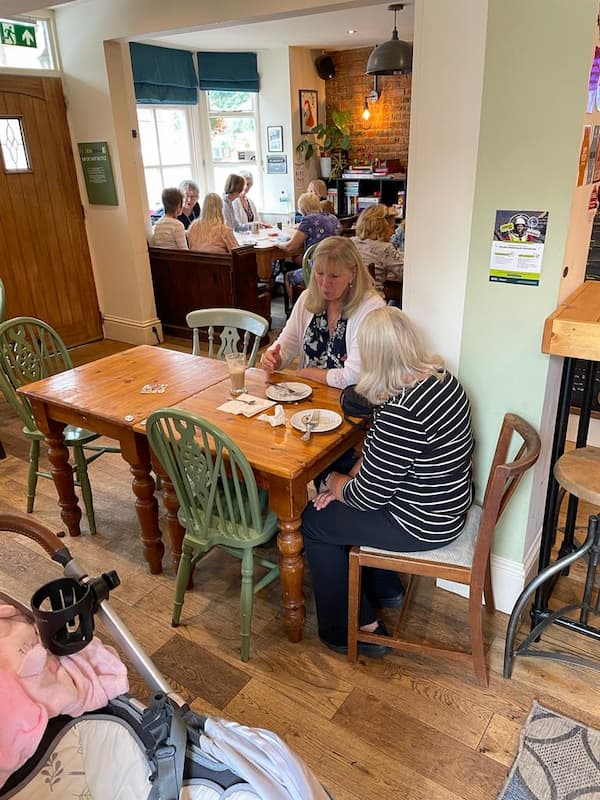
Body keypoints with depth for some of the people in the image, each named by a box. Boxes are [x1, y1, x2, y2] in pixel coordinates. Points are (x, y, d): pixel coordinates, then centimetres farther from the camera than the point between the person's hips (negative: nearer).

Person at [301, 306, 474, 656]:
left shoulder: (401, 410, -33)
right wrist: (350, 477, -1)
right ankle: (386, 590, 37)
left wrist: (335, 482, -3)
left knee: (314, 521, 5)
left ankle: (357, 629, 20)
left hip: (423, 523, -9)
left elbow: (369, 495, -23)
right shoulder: (439, 376, -4)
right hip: (447, 501, 9)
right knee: (340, 502, 22)